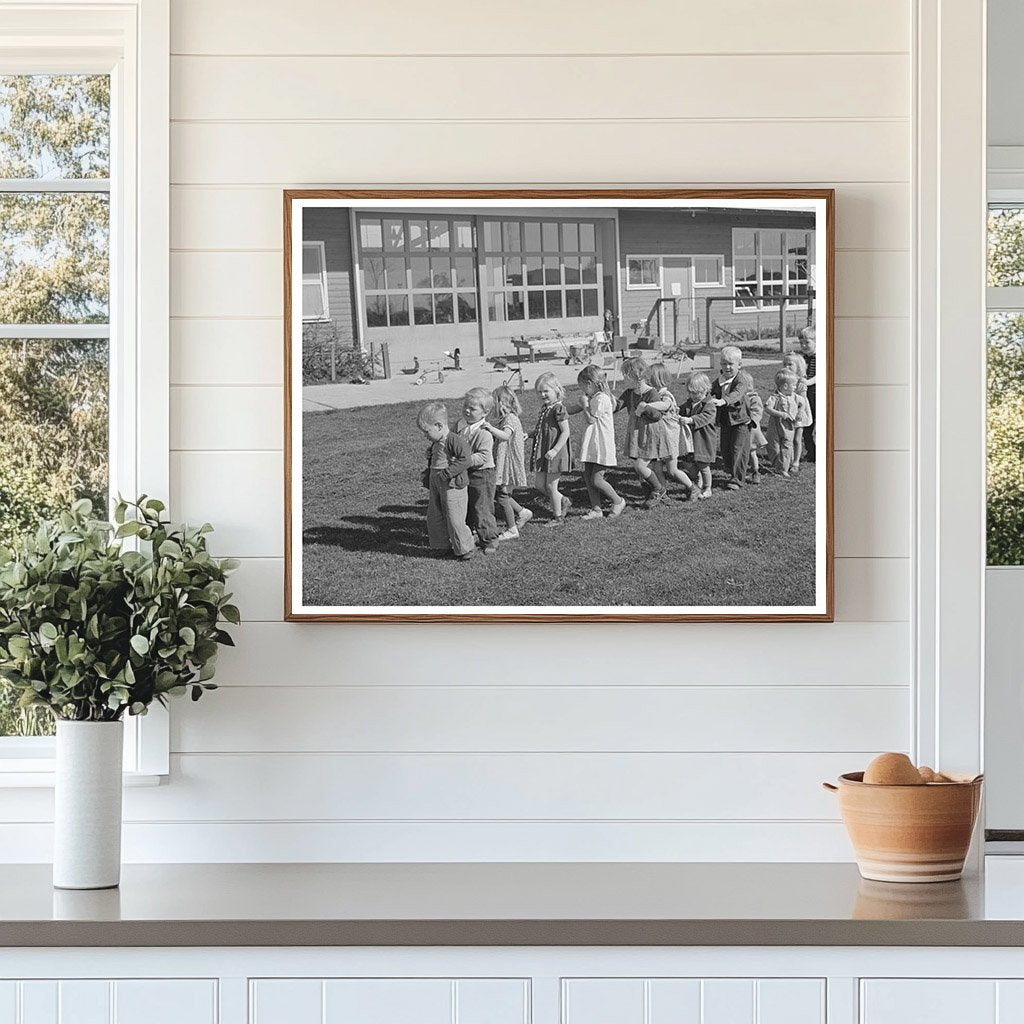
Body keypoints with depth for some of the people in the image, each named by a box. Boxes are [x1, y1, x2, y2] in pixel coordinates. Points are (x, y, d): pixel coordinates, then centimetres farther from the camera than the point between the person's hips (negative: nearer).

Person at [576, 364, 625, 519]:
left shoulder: (601, 399, -16)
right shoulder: (595, 398, 14)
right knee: (588, 477, 7)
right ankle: (596, 509, 12)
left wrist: (585, 403, -7)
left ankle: (618, 502, 13)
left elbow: (590, 419, -15)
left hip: (602, 445, -10)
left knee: (596, 480, -6)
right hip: (592, 445, 10)